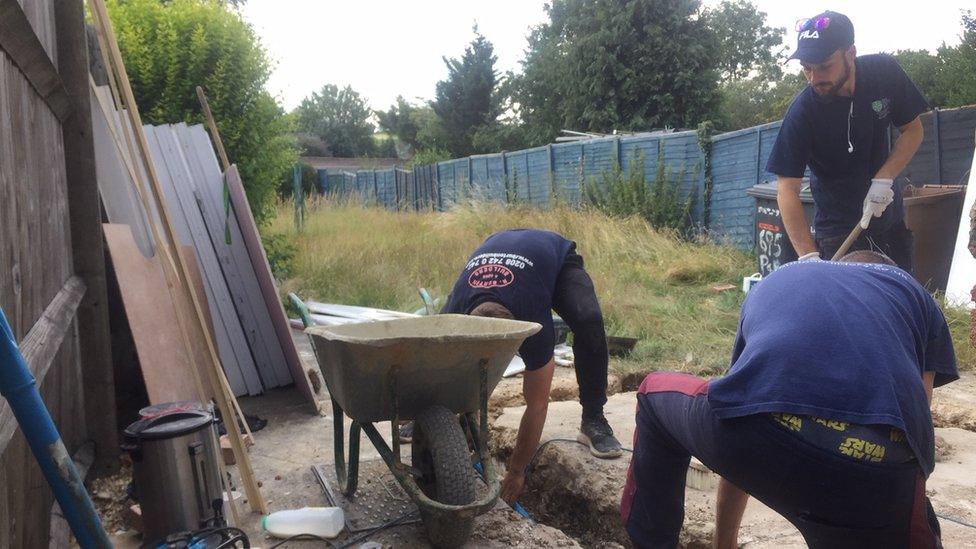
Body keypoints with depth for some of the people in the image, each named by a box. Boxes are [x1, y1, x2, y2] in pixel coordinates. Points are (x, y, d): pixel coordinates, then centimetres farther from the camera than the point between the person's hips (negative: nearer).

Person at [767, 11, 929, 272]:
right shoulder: (802, 111, -23)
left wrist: (883, 180, -18)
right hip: (838, 228, -4)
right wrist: (809, 256, -36)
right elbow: (787, 189, -25)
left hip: (891, 218, 4)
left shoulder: (884, 72, -12)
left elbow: (912, 130, 0)